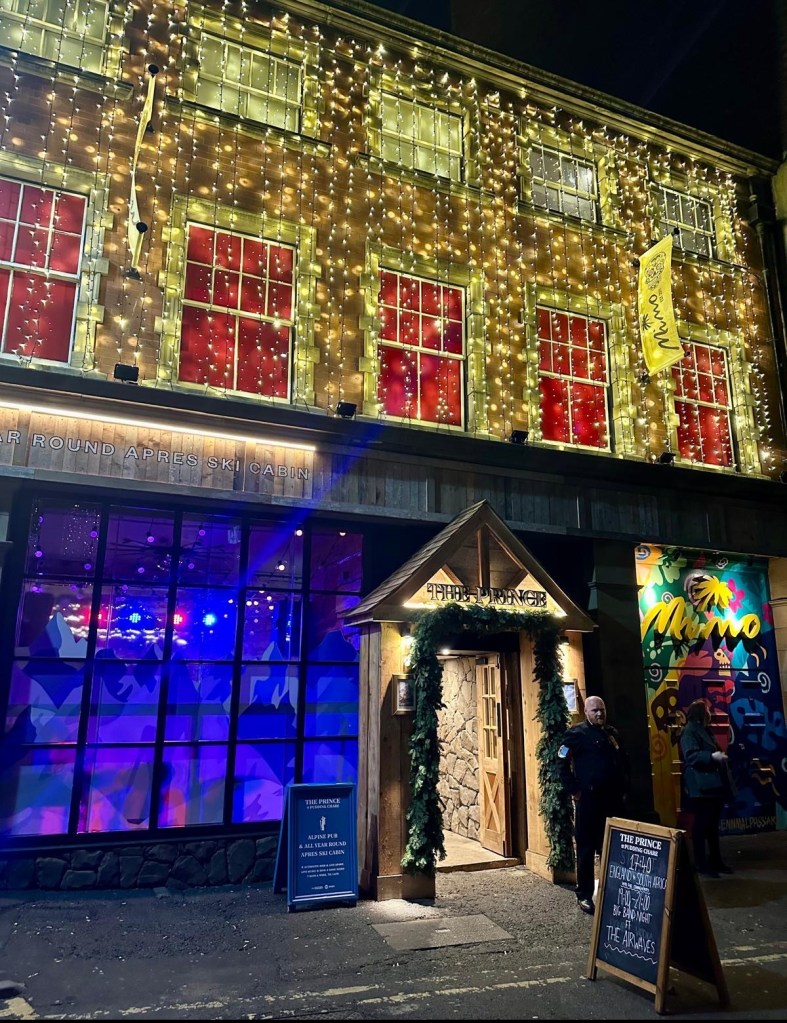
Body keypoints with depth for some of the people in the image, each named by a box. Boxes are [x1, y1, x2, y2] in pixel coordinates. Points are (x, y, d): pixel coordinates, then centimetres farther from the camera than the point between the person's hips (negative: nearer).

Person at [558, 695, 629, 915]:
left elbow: (623, 762, 22)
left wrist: (624, 788, 14)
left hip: (612, 799, 6)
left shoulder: (612, 733, 14)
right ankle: (584, 895, 10)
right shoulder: (577, 733, -6)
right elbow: (563, 763, -10)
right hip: (588, 799, -6)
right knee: (586, 848, 0)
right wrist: (574, 790, -11)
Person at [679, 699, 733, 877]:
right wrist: (712, 757, -33)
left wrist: (721, 757, 16)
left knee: (713, 824, 16)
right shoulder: (689, 732, -13)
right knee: (701, 825, -3)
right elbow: (690, 756, -25)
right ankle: (701, 863, 4)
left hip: (713, 785, 10)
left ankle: (715, 860, 25)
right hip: (701, 788, -10)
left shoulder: (704, 730, 18)